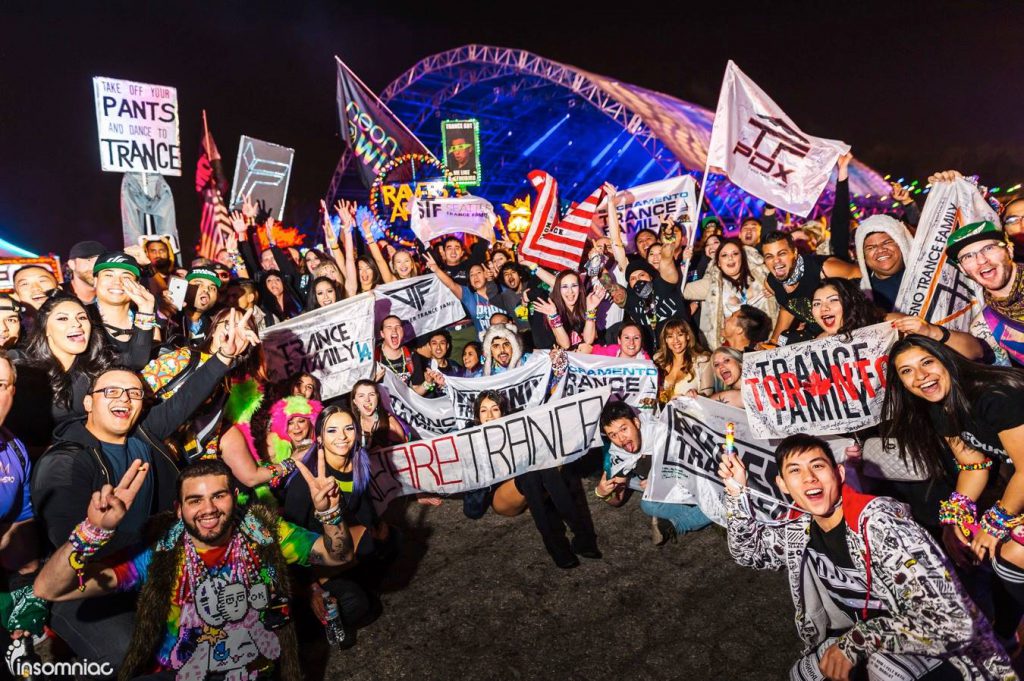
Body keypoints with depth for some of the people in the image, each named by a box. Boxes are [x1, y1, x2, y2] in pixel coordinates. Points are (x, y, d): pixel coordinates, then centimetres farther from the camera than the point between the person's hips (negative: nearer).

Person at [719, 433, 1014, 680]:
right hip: (867, 648, 6)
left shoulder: (879, 522, -26)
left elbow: (953, 622, -29)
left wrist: (855, 640, -26)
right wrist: (737, 491, -5)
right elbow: (748, 551, 9)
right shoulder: (802, 530, -6)